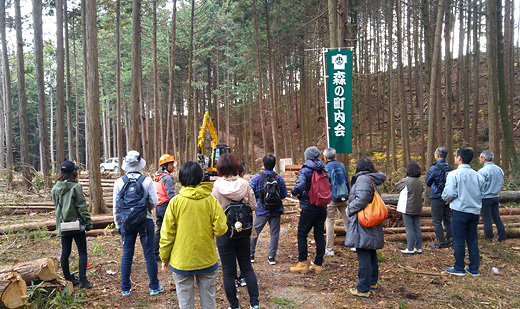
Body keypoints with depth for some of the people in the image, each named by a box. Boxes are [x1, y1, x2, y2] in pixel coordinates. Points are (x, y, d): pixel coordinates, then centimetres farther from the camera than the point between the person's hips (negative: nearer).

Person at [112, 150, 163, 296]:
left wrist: (118, 224, 13)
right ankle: (154, 287, 17)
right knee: (149, 255, 7)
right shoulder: (147, 180, -10)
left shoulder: (119, 182, -4)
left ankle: (125, 289, 22)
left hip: (126, 223, 2)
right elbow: (154, 202, -7)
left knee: (126, 255, 12)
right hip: (145, 222, -2)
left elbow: (116, 206, 2)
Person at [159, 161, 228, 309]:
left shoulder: (175, 202, -9)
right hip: (207, 261, 1)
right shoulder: (211, 200, -7)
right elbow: (220, 229, -8)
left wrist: (164, 258, 7)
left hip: (181, 262, -1)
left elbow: (167, 234, -5)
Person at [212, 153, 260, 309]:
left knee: (228, 271, 10)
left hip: (224, 233, -3)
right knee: (247, 267, 17)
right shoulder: (244, 184, -8)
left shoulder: (217, 187, -15)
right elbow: (253, 206, -1)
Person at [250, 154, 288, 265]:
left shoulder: (256, 177, -8)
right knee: (274, 233, 9)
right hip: (276, 211, 1)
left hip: (261, 210, -1)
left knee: (254, 232, 12)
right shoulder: (279, 178, -4)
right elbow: (284, 195, 3)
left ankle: (250, 255, 18)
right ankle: (271, 257, 10)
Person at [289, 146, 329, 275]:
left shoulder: (304, 170, -12)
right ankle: (318, 265, 15)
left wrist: (294, 192, -7)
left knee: (302, 235, 6)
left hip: (309, 208, -6)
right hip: (322, 208, 6)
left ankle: (302, 264, 8)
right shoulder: (323, 170, 6)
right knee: (319, 235, 10)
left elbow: (300, 186, -26)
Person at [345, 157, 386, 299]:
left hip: (363, 225, -10)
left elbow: (362, 199, -24)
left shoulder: (363, 179, -14)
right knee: (371, 255, 19)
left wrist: (350, 209, -9)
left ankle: (363, 290, 1)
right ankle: (373, 283, 32)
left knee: (363, 258, -5)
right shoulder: (373, 180, 15)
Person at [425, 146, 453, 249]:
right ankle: (449, 240, 23)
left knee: (437, 221, 1)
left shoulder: (434, 168, -16)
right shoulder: (449, 167, 2)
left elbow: (427, 182, -4)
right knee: (447, 219, 16)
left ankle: (441, 243, 4)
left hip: (437, 197, -7)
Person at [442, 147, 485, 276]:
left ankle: (459, 268, 13)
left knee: (459, 241, 4)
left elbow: (449, 194, -17)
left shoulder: (453, 174, -13)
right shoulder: (477, 175, 3)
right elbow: (482, 192, 9)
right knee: (473, 241, 14)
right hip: (475, 212, 5)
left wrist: (446, 199, 4)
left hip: (460, 211, -5)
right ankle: (474, 269, 20)